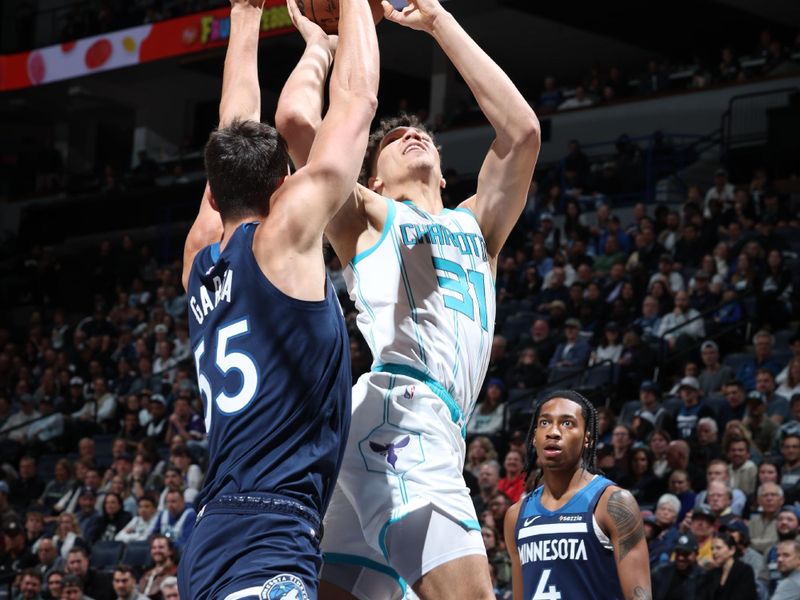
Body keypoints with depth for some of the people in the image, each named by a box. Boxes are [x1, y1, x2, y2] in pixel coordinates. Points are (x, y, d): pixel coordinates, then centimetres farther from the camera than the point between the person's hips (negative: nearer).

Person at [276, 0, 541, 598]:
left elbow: (522, 130, 17)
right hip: (395, 415, -6)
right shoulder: (369, 218, 16)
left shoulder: (476, 226, 31)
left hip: (425, 430, 6)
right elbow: (297, 121, 2)